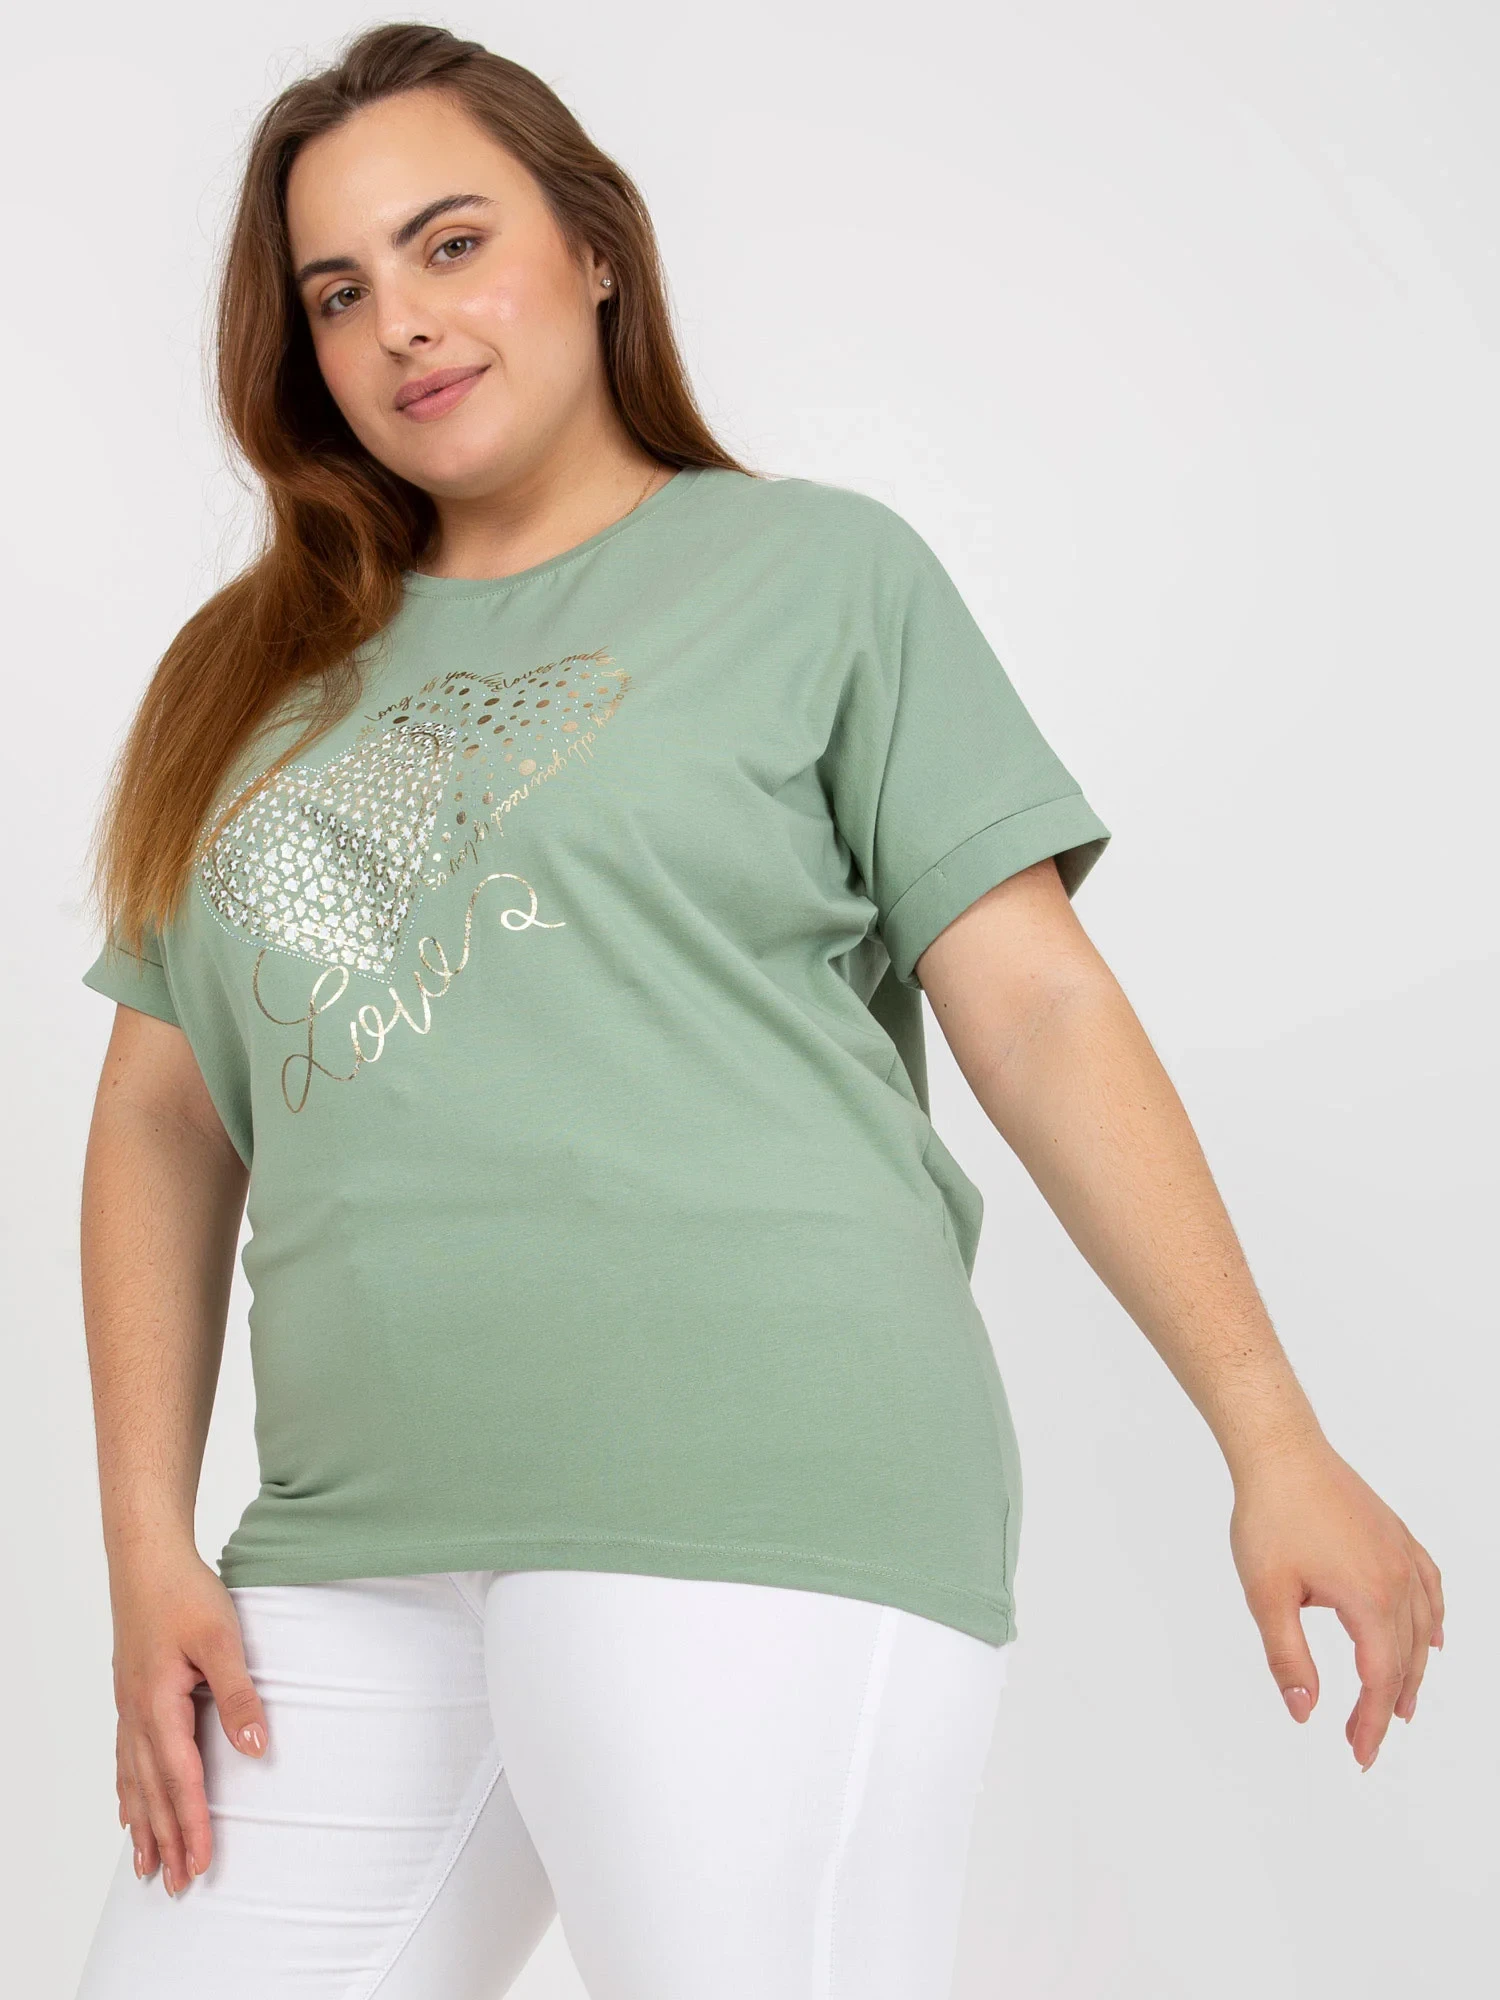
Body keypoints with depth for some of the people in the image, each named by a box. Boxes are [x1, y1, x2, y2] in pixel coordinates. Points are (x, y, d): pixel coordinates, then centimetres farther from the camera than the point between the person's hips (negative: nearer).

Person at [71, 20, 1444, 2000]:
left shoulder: (817, 571, 8)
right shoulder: (248, 678, 18)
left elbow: (1037, 1004, 2)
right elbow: (162, 1114, 16)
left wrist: (1275, 1441, -3)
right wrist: (150, 1542, 6)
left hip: (747, 1494, -4)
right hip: (360, 1542, 5)